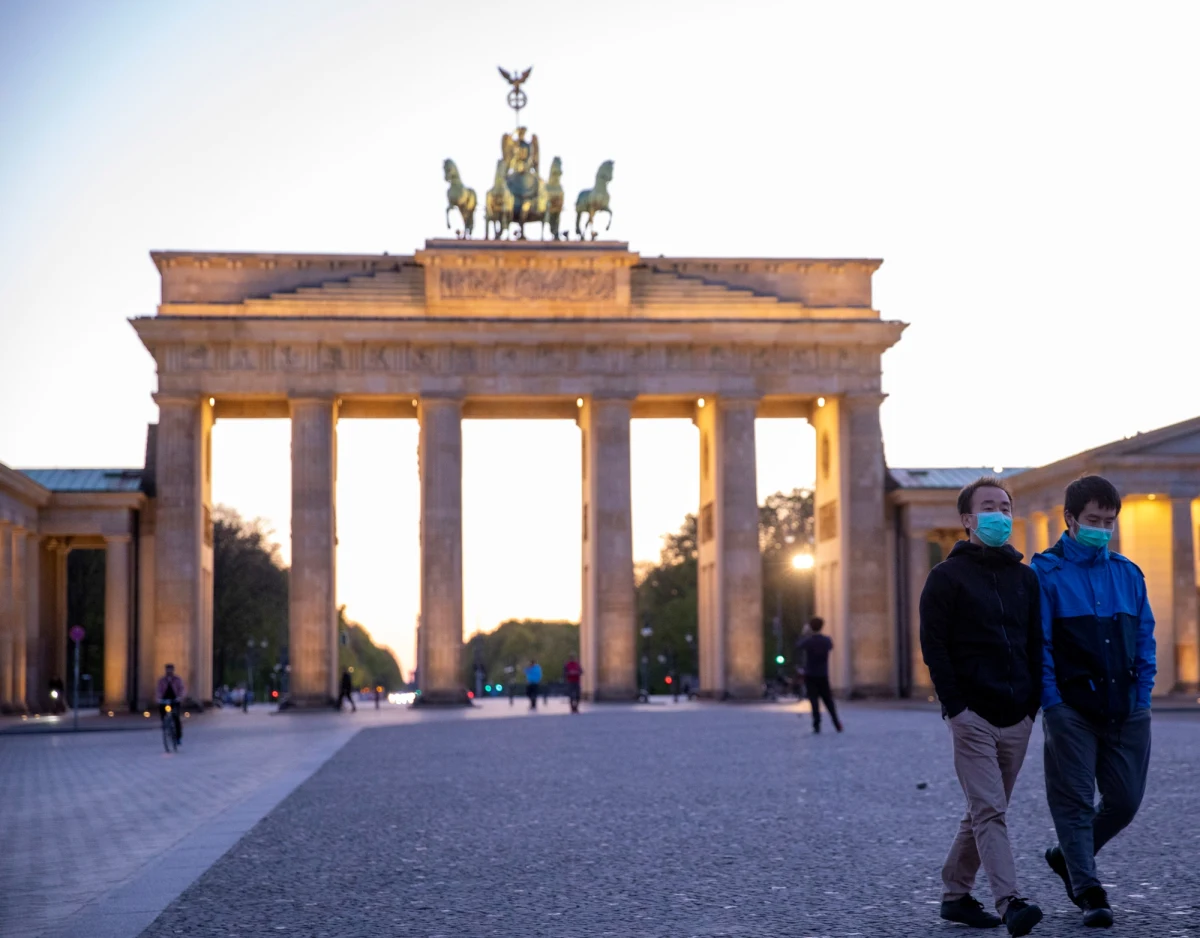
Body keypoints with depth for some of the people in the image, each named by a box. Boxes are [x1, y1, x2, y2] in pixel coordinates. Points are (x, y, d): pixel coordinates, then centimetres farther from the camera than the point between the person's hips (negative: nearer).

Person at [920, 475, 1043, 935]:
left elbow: (1036, 646, 17)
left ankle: (955, 893, 22)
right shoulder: (947, 577, -1)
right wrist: (956, 707, -13)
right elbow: (933, 646, -6)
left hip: (1016, 719, 6)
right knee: (989, 811, -13)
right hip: (972, 716, -6)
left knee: (985, 811, 11)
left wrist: (1033, 704, 7)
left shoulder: (1025, 578, 16)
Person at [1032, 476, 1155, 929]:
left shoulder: (1128, 573, 11)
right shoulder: (1046, 573, -3)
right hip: (1072, 710, -4)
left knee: (1125, 800, 7)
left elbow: (1145, 641, 14)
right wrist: (1052, 705, -11)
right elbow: (1039, 646, -6)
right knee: (1075, 801, -1)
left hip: (1126, 712, 5)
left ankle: (1068, 857, 29)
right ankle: (1088, 892, 8)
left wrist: (1141, 698, 4)